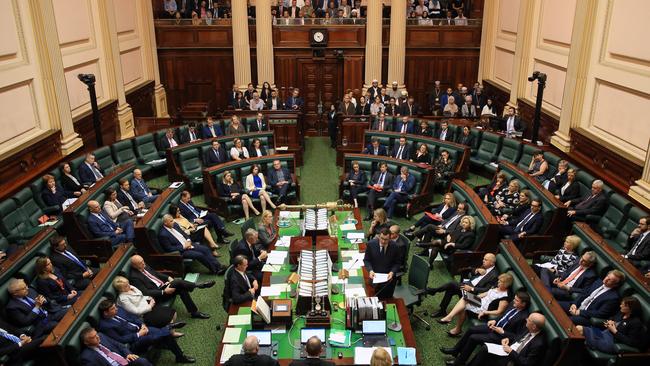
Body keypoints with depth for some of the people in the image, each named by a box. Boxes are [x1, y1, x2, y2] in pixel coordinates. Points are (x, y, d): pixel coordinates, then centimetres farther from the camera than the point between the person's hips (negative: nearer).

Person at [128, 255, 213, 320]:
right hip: (157, 295, -8)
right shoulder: (134, 277, -17)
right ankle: (198, 285, -13)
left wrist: (168, 278, 3)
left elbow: (156, 273, 20)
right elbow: (146, 293, -20)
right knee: (177, 282, -28)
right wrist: (164, 292, -23)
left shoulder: (144, 266, 6)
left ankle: (194, 312, -10)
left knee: (182, 289, -17)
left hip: (163, 285, 8)